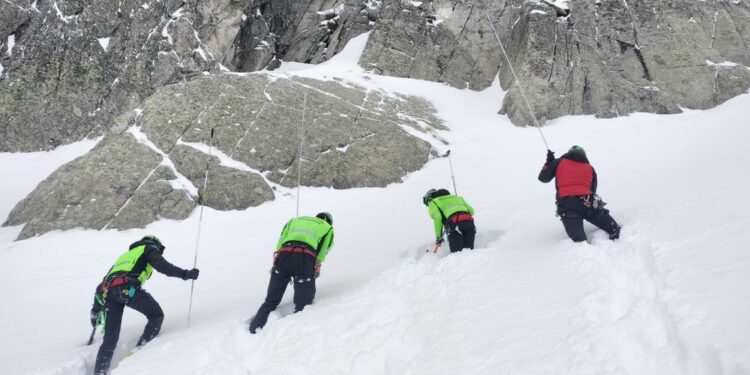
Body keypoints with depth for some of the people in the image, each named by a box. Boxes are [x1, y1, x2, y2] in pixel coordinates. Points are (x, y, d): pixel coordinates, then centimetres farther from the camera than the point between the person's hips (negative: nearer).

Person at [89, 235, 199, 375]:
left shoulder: (125, 255, 41)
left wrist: (96, 310, 42)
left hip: (108, 291, 7)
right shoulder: (149, 248, 23)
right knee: (156, 315, 9)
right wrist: (185, 274, -1)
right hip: (127, 288, -7)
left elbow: (105, 282, 38)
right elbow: (161, 265, 0)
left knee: (110, 339, 11)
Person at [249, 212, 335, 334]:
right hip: (306, 258, -3)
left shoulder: (295, 220, 35)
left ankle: (255, 329, 6)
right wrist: (316, 269, 15)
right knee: (303, 304, 4)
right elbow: (324, 250, 13)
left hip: (284, 255, 3)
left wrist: (276, 262, 16)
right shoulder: (328, 228, 29)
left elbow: (281, 240, 20)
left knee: (271, 301, 13)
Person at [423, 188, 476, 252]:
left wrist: (438, 236, 6)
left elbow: (437, 217, 0)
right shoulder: (456, 197, 36)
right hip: (469, 222, 5)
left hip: (455, 224, -5)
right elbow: (471, 211, 26)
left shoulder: (433, 203, 21)